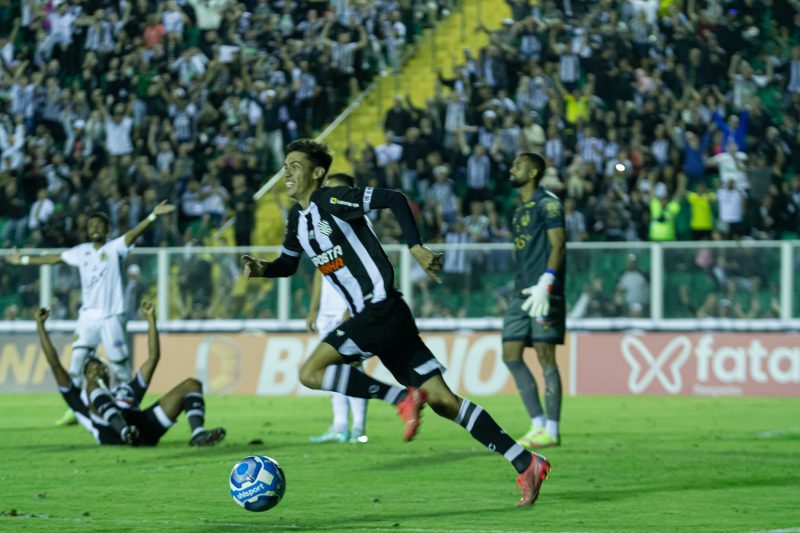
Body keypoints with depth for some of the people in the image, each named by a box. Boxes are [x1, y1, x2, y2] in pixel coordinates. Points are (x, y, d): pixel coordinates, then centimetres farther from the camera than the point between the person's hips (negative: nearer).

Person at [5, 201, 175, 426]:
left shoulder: (114, 248, -3)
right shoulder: (81, 252, 11)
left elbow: (132, 234, -18)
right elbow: (55, 258, 21)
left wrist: (152, 216, -35)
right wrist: (24, 260, 27)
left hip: (111, 316, -4)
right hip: (88, 316, 4)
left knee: (119, 363, 0)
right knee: (77, 360, -5)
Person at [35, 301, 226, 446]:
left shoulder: (127, 390, 43)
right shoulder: (80, 397, 34)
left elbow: (153, 357, 41)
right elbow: (55, 364, 27)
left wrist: (150, 318, 40)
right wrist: (40, 326, 27)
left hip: (143, 426, 4)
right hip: (111, 432, -4)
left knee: (191, 385, -2)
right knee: (94, 385, -25)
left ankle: (198, 434, -33)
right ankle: (125, 432, -52)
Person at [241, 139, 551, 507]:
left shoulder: (330, 200, -9)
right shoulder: (298, 219, 16)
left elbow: (394, 199, -14)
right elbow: (288, 264, 30)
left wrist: (415, 247, -17)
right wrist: (262, 269, 10)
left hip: (382, 309, -8)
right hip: (366, 317, 8)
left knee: (311, 372, -16)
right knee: (442, 400, 3)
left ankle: (403, 399, -11)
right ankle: (526, 463, 1)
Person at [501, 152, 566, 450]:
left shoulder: (547, 203, -6)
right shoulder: (521, 209, 21)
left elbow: (559, 245, -14)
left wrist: (545, 285, -22)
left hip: (543, 293, -9)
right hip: (522, 292, 9)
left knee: (545, 356, -8)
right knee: (510, 356, 3)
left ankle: (551, 431, -5)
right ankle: (538, 424, 7)